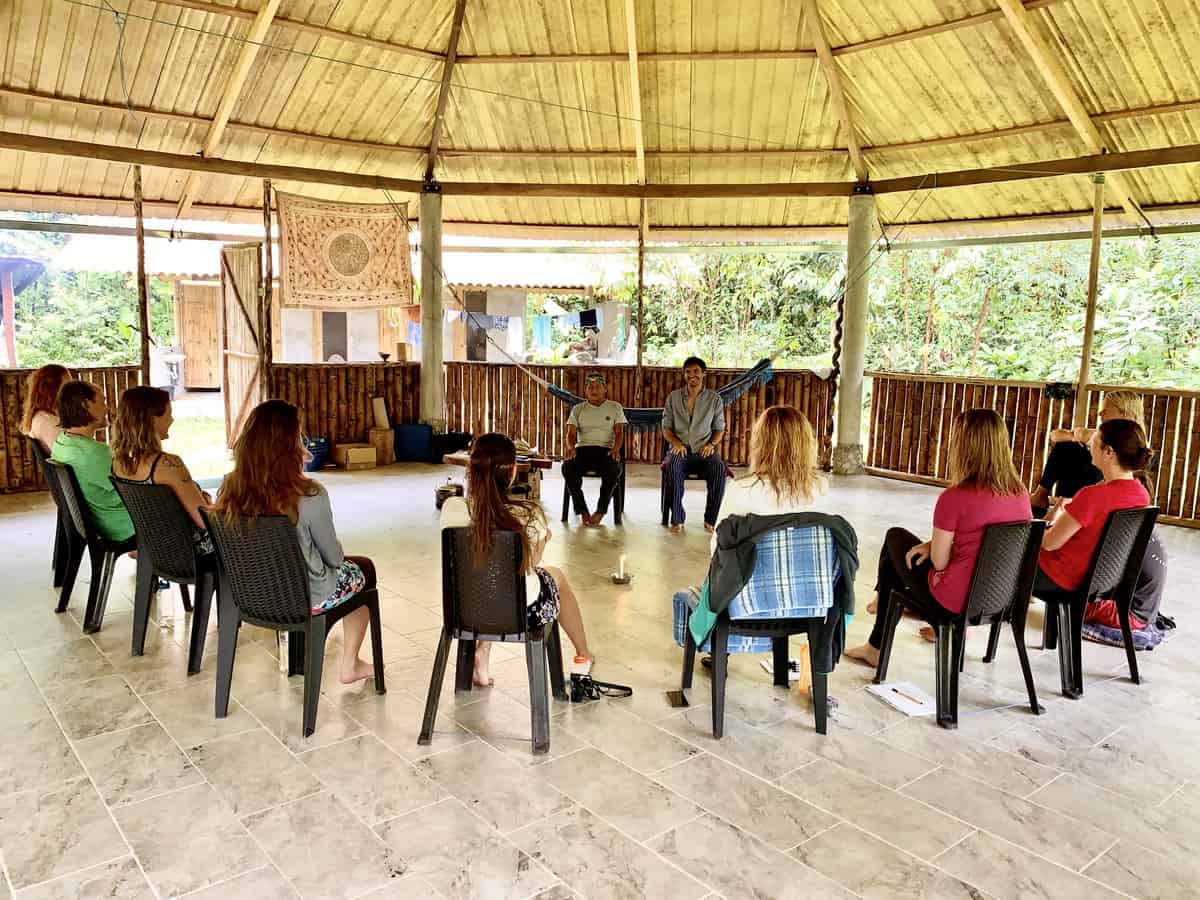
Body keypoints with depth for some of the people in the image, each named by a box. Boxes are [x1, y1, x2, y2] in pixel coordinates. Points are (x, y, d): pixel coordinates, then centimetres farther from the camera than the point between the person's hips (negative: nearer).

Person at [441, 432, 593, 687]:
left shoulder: (452, 509, -17)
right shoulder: (529, 514, -22)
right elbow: (532, 564, -6)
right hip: (523, 611, -2)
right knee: (556, 575, 32)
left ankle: (482, 650, 28)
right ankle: (583, 655, 52)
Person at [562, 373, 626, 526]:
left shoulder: (615, 407, 14)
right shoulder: (578, 409, 16)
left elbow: (619, 432, 3)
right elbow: (571, 433, 5)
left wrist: (616, 449, -20)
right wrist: (571, 447, -20)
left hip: (606, 449, -1)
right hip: (583, 449, 1)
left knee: (614, 469, -36)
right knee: (568, 467, -33)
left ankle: (601, 510, -18)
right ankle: (582, 511, -20)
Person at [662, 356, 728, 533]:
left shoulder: (714, 399, 10)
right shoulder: (673, 397, 12)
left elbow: (719, 428, 13)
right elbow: (666, 427, 11)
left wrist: (711, 444, -7)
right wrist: (675, 442, -9)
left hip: (704, 451, 0)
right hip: (680, 450, 0)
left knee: (719, 468, -33)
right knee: (672, 467, -36)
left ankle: (710, 520, -21)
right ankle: (677, 518, -26)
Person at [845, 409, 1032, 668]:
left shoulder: (954, 497, -25)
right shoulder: (1021, 493, -5)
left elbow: (939, 562, -16)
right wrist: (935, 543, 8)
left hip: (956, 598, -6)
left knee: (895, 537, 19)